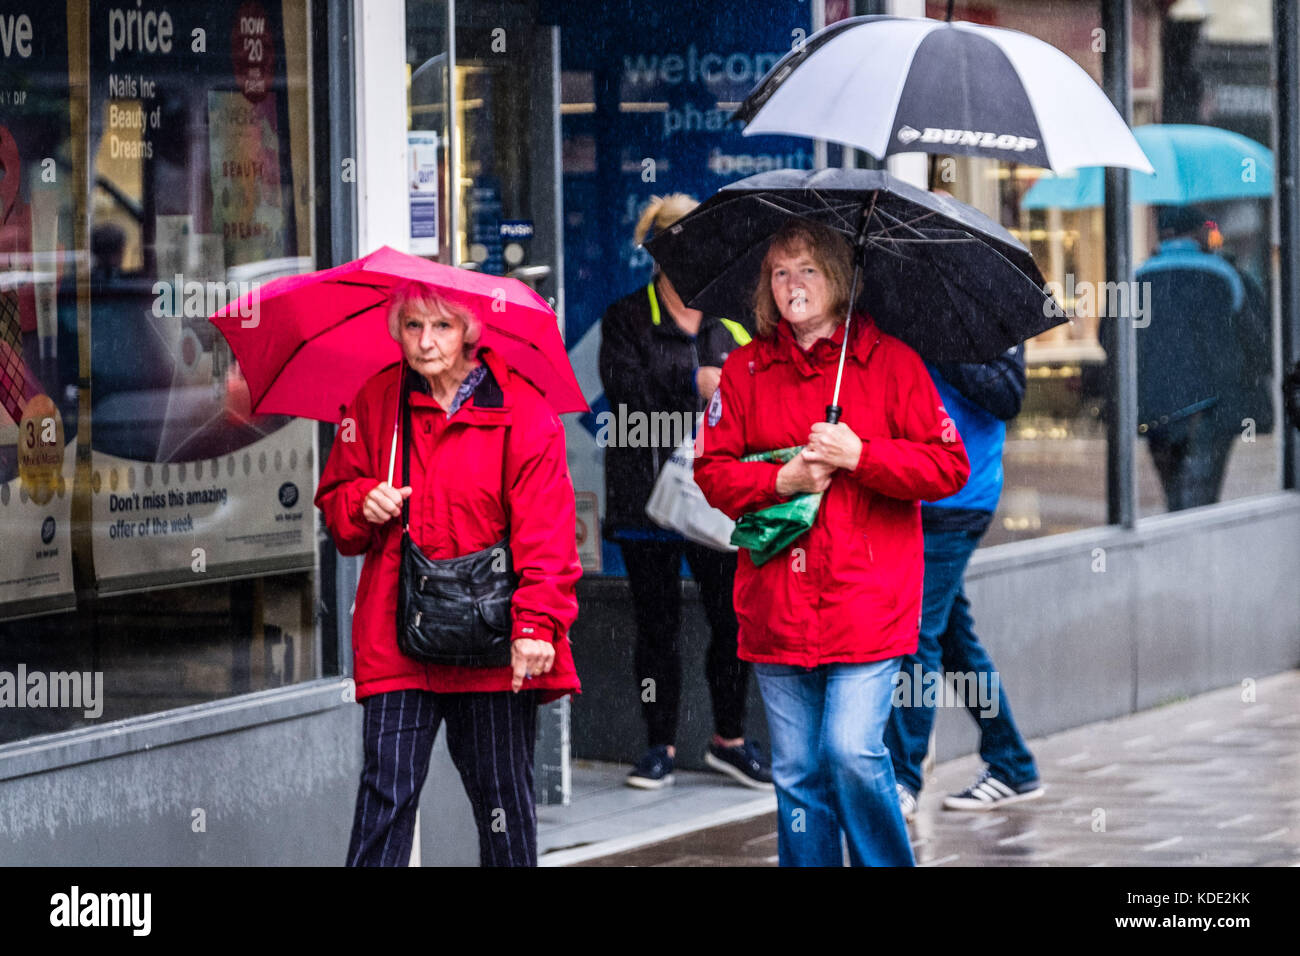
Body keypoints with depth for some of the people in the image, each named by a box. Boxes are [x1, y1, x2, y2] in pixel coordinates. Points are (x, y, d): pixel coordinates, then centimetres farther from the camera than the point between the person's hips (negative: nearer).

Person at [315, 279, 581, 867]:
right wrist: (362, 504, -6)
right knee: (387, 791, -5)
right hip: (397, 636, 1)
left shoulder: (522, 412, -2)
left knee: (502, 793, 6)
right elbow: (335, 502, 18)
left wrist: (536, 625, -17)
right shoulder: (374, 404, 8)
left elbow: (545, 532, -6)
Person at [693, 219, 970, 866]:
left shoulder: (891, 361, 3)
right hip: (778, 610, 3)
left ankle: (888, 864, 4)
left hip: (867, 600, -3)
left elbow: (949, 467, 0)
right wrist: (781, 480, -9)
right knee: (797, 772, 5)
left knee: (853, 751, -15)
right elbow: (712, 472, 8)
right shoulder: (746, 370, 10)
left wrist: (859, 456, -11)